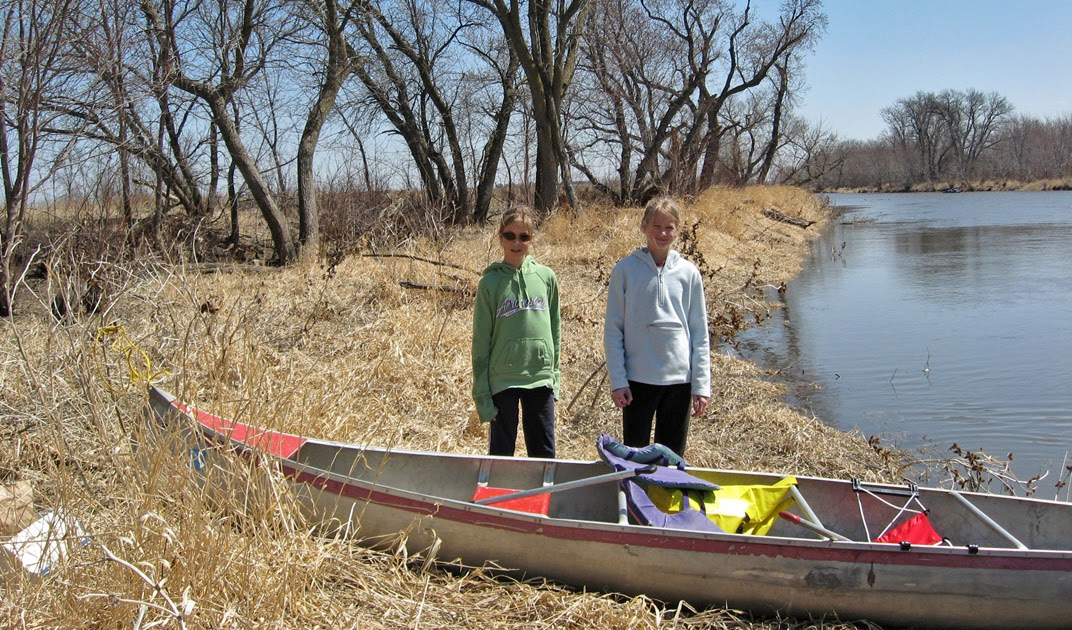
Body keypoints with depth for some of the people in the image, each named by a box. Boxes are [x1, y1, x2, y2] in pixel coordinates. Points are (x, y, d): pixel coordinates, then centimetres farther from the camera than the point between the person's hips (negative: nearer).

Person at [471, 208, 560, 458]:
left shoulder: (546, 277, 3)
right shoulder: (490, 283, -3)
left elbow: (554, 330, 10)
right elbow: (481, 341, -1)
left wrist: (555, 375, 6)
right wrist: (482, 394, -4)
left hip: (540, 379, 2)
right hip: (502, 379, -2)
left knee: (544, 453, 10)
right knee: (501, 452, 8)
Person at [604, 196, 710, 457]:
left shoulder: (688, 273, 2)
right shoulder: (626, 270, -4)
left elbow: (700, 334, 4)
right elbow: (613, 330, -2)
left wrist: (701, 385, -1)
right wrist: (617, 380, -8)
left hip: (679, 378, 2)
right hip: (638, 377, -2)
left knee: (672, 457, 11)